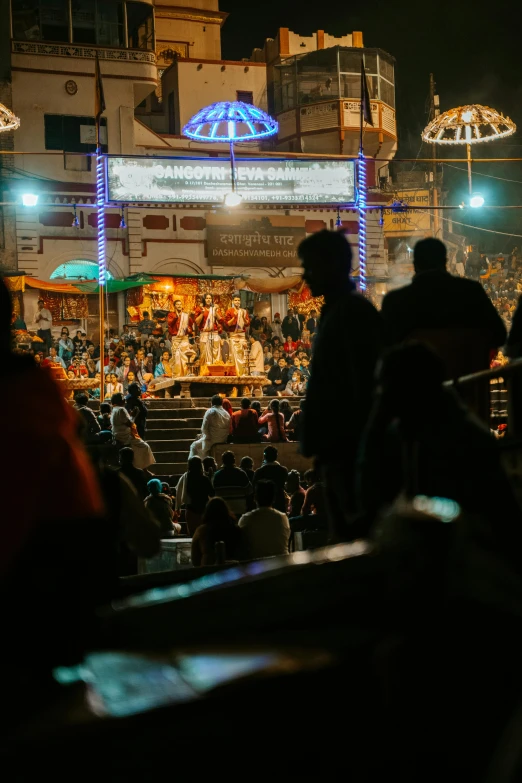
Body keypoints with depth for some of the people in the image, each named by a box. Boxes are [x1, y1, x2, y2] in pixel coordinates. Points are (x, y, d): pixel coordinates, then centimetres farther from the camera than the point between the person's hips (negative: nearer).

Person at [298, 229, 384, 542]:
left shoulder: (354, 312, -13)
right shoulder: (337, 311, 16)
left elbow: (364, 386, -20)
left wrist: (353, 442, -22)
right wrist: (316, 441, 18)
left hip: (348, 448, -10)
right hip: (339, 447, 10)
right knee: (346, 533, 12)